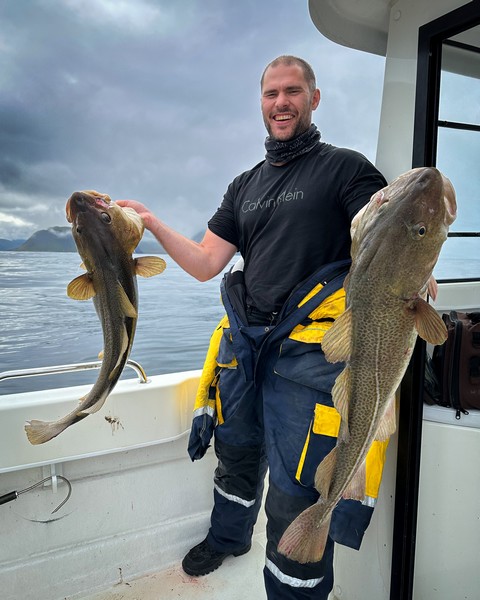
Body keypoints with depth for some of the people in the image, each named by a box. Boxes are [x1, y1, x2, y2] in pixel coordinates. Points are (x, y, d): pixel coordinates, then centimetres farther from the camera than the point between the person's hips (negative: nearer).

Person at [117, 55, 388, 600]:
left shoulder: (345, 167, 0)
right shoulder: (245, 186, 16)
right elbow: (205, 265, 10)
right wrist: (151, 223, -1)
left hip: (306, 352, -5)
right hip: (242, 343, 6)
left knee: (293, 504, -1)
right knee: (236, 455, 24)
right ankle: (228, 537, 53)